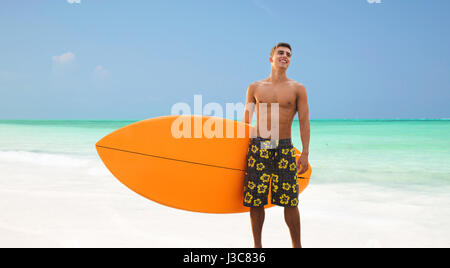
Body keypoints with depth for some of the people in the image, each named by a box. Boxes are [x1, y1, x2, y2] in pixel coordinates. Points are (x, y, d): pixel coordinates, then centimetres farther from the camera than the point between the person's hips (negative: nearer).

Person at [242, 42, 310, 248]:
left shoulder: (298, 89, 7)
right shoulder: (255, 88, 10)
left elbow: (304, 122, 4)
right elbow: (246, 121, 14)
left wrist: (305, 153, -3)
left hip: (284, 148, -1)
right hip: (258, 147, 1)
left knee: (290, 201, -1)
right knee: (255, 200, 2)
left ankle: (297, 245, 14)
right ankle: (257, 245, 17)